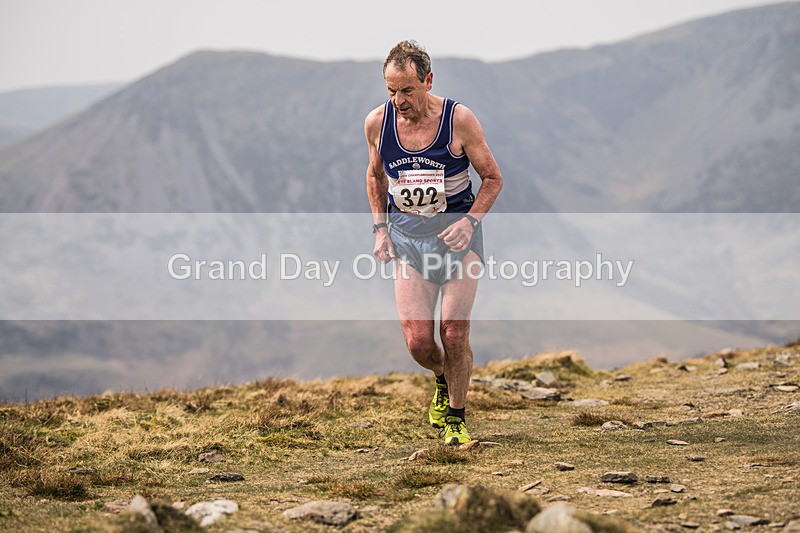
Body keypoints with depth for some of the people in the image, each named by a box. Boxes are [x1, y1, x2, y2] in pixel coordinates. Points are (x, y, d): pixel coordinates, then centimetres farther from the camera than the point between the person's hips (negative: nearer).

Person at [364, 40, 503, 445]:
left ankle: (456, 416, 13)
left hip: (457, 232, -2)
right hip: (406, 235, 2)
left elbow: (492, 178, -1)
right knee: (418, 342, -5)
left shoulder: (459, 120, -13)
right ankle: (442, 381, 30)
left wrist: (470, 221, -16)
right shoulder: (377, 122, -5)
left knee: (454, 334, -8)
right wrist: (380, 227, 5)